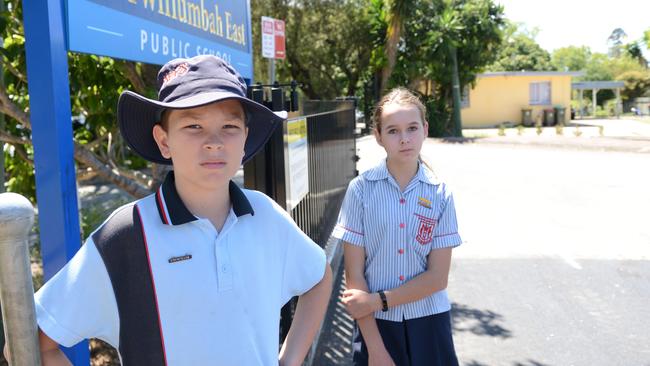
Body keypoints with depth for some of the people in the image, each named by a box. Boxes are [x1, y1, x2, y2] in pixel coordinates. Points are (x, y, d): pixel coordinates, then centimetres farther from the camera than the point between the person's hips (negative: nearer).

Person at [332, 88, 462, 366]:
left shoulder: (440, 194, -5)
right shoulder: (361, 189, -9)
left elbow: (437, 277, -6)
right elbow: (354, 274, -9)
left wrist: (378, 300, -15)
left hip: (428, 322, 1)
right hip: (376, 322, -1)